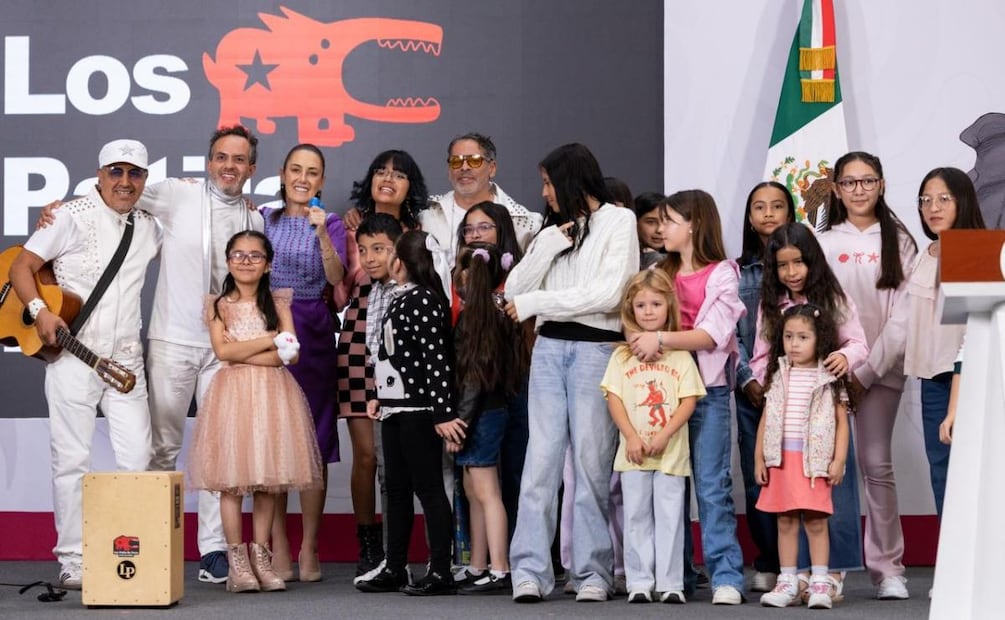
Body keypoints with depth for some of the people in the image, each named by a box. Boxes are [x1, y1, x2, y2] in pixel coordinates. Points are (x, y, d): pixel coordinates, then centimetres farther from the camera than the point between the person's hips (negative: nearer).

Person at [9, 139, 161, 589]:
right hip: (72, 355, -4)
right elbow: (20, 267, -5)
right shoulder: (74, 217, -4)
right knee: (72, 460, -2)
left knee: (138, 458, -1)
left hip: (126, 360, 5)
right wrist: (40, 311, -21)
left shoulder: (147, 227, 12)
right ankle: (72, 560, 4)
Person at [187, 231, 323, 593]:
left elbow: (292, 353, -3)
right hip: (233, 394, -1)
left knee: (268, 480, 2)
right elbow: (222, 351, -8)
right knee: (232, 480, -5)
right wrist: (270, 340, -7)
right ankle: (237, 559, 0)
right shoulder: (219, 305, 6)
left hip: (272, 395, 1)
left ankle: (261, 556, 8)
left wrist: (242, 353, -9)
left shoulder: (278, 303, 8)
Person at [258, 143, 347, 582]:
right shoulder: (263, 218, 11)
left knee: (313, 443, -2)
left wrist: (322, 234, -24)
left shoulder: (330, 224, 4)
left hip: (312, 336, -2)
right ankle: (278, 547, 5)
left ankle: (309, 548, 3)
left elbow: (335, 278, -11)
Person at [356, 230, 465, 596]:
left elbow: (437, 359, -20)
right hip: (396, 408, 10)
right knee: (396, 488, 13)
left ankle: (441, 573, 0)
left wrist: (443, 413, -23)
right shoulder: (400, 299, 14)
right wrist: (380, 396, 23)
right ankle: (394, 570, 20)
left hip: (419, 410, -10)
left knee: (428, 488, -5)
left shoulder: (424, 301, -15)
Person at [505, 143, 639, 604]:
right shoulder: (553, 229, 18)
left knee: (592, 461, -3)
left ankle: (593, 573, 3)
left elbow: (609, 294, -11)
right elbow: (514, 290, 8)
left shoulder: (618, 222, 2)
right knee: (541, 459, -3)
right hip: (549, 347, 4)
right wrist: (550, 243, -4)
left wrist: (535, 302, -7)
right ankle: (530, 571, -6)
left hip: (596, 347, -4)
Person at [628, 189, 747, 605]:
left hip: (707, 388, -5)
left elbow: (712, 335, -10)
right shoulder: (659, 273, 16)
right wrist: (640, 342, -13)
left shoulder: (722, 274, 1)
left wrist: (661, 340, -20)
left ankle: (726, 577, -7)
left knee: (712, 487, -7)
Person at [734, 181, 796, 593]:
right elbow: (730, 331, 8)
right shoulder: (737, 271, 12)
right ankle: (768, 564, 11)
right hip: (751, 387, 2)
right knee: (756, 479, 2)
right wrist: (747, 378, -5)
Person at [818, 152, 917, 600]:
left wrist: (867, 371, -8)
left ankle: (888, 568, 1)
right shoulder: (822, 243, 10)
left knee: (877, 465, -5)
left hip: (880, 369, -1)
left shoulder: (899, 242, 6)